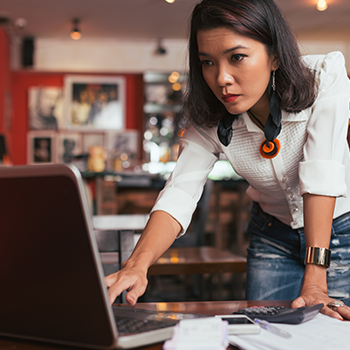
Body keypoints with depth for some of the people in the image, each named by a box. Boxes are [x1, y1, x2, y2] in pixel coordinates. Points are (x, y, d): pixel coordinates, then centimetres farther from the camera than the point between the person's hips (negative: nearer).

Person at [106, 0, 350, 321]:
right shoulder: (208, 122, -18)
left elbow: (321, 177, -33)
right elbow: (178, 195, -28)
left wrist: (314, 283, -39)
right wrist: (137, 265, -47)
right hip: (272, 231, 3)